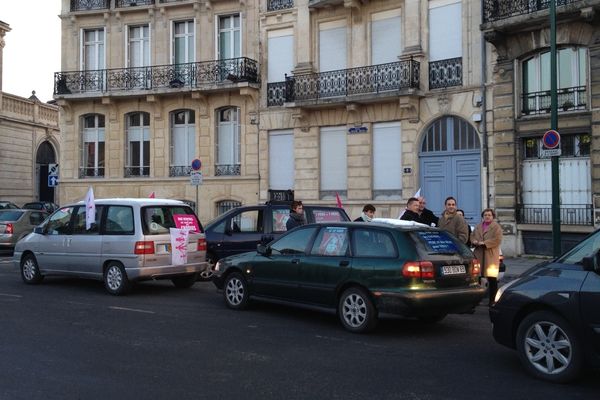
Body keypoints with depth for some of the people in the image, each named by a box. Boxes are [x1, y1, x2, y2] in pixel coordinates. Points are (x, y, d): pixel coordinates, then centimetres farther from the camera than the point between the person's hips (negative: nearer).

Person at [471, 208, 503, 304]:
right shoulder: (478, 226, 20)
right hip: (478, 255, 5)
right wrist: (474, 241, -3)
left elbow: (497, 240, -11)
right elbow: (472, 236, 20)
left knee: (492, 278, -2)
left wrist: (484, 243, -17)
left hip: (491, 255, -5)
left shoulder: (496, 227, 0)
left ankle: (493, 299, 3)